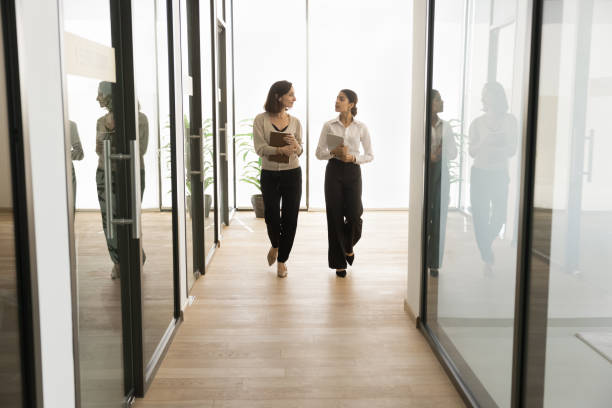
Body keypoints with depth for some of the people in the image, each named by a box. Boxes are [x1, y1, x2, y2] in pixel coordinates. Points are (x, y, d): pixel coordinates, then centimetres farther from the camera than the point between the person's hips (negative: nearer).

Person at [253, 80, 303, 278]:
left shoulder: (295, 121, 5)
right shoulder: (261, 120, -4)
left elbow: (300, 150, 7)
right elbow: (260, 148, -12)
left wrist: (296, 146, -16)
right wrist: (281, 149, -27)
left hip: (292, 174, 2)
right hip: (269, 175, -2)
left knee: (289, 218, 1)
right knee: (271, 216, 1)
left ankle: (282, 259, 17)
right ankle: (275, 245, 34)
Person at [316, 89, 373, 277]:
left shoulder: (361, 127, 1)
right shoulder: (329, 125, 3)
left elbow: (370, 155, 5)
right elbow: (319, 153, 3)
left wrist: (353, 157, -12)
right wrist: (333, 152, -16)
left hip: (353, 172, 0)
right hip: (333, 171, 0)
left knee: (354, 216, -6)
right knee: (335, 216, 0)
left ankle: (348, 246, 29)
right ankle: (339, 262, 12)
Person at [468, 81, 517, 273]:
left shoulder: (510, 120, -2)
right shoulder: (477, 122, 1)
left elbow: (512, 150, -5)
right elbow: (472, 151, 0)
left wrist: (492, 147, -19)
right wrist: (484, 141, -19)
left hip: (500, 175, 0)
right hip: (480, 174, 0)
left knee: (500, 216, 5)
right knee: (480, 217, -2)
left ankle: (486, 246, 36)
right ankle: (487, 258, 12)